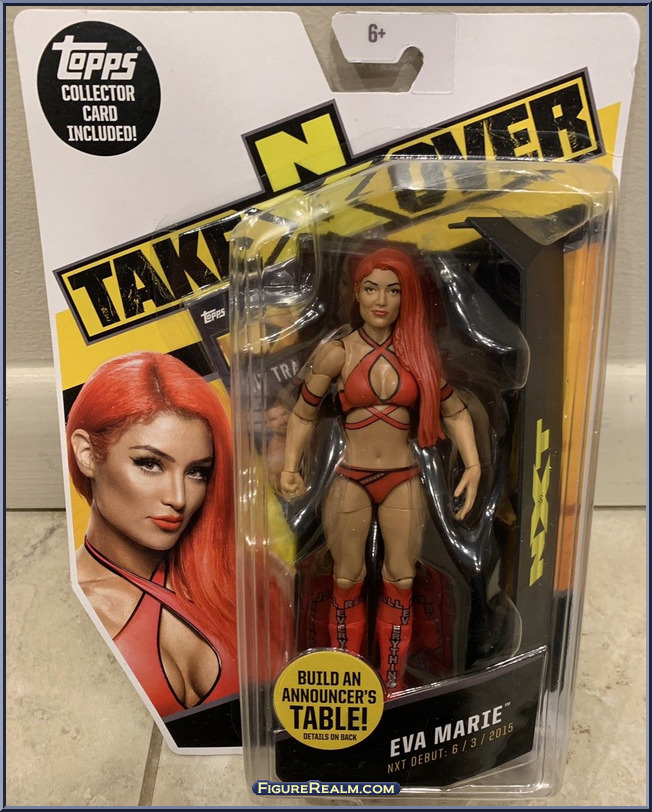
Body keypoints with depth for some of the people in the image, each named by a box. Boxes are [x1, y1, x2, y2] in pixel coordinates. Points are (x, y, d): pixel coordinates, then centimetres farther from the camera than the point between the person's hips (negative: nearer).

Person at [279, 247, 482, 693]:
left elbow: (455, 410, 9)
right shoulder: (337, 353, -4)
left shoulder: (419, 351, 1)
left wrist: (473, 465, -3)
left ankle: (394, 682, 27)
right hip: (350, 481, -1)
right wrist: (292, 468, -9)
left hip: (403, 481, 2)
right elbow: (303, 414, 3)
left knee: (400, 584, 8)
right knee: (348, 583, 9)